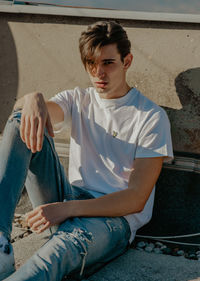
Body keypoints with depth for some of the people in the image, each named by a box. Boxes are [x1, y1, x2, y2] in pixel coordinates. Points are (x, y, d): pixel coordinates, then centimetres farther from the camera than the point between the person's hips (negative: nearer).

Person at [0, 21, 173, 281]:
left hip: (115, 219, -5)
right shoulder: (78, 100, 13)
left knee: (71, 239, -43)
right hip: (66, 205, 5)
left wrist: (69, 209, -25)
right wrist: (33, 99, -35)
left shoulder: (152, 117, -3)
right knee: (22, 121, -15)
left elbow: (136, 199, -12)